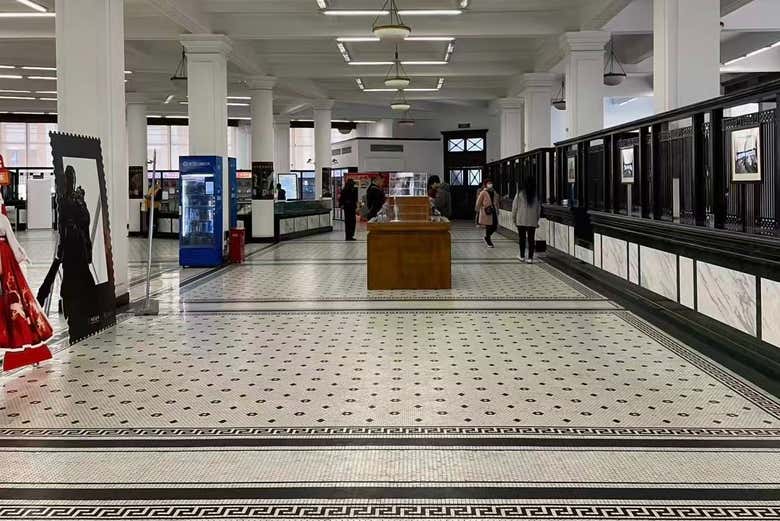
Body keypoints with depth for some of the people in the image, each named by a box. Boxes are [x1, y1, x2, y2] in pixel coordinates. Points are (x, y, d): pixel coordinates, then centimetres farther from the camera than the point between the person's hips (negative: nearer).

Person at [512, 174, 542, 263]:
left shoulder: (520, 194, -8)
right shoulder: (536, 195, -1)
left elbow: (515, 206, -3)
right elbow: (539, 208, 7)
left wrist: (513, 218, 8)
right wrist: (537, 220, 17)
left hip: (521, 220, -1)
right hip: (533, 221, 1)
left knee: (522, 238, 10)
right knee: (531, 239, 4)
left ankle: (522, 256, 19)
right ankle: (530, 258, 1)